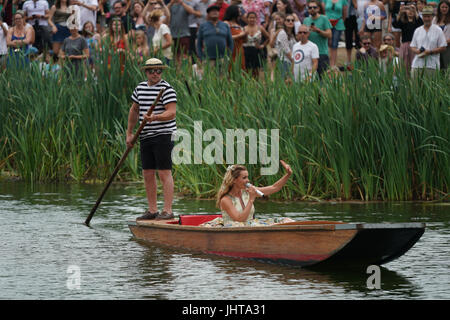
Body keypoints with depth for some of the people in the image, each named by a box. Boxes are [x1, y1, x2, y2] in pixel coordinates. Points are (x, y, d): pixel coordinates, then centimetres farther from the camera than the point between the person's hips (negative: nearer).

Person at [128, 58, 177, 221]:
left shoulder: (167, 89, -9)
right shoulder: (140, 88, 13)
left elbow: (171, 113, -17)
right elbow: (134, 110, 23)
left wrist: (154, 117, -33)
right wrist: (129, 133, 20)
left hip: (163, 136, -7)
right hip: (145, 137, 7)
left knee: (164, 173, -9)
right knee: (148, 174, 9)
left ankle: (167, 210, -9)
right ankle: (152, 210, 16)